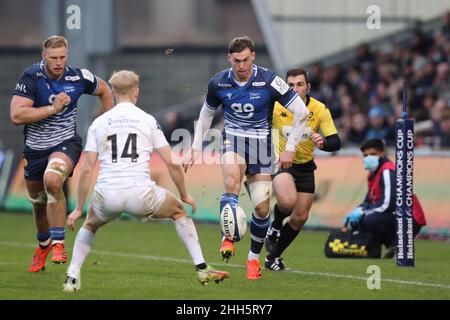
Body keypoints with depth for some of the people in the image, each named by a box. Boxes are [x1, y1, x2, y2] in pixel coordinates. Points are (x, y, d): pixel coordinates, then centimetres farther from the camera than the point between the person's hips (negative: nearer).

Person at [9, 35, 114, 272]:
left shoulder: (78, 77, -10)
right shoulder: (31, 77, -15)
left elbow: (105, 91, 13)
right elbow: (16, 116, -24)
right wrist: (53, 108, -27)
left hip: (65, 143, -2)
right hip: (35, 147, 2)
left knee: (52, 180, -33)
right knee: (38, 202, 16)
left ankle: (58, 243, -24)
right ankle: (43, 245, 47)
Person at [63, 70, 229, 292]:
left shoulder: (98, 123, 11)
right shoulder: (148, 120, 8)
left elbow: (86, 169, 6)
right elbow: (172, 163, 6)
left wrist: (79, 209, 11)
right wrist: (185, 196, 20)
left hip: (107, 195, 1)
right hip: (140, 194, -1)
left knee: (90, 225, 34)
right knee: (179, 212, 26)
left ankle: (72, 278, 19)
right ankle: (201, 269, 18)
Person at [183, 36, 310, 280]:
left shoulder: (269, 81, -16)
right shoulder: (218, 83, -6)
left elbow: (301, 112, -10)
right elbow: (206, 114, 13)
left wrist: (290, 148, -11)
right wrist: (195, 149, 10)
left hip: (261, 144, -1)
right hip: (233, 139, 1)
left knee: (262, 207, -5)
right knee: (232, 180, -33)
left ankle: (254, 258, 17)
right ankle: (228, 239, -29)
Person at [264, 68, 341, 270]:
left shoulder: (319, 110, -12)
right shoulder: (275, 107, -16)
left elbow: (336, 142, -16)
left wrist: (322, 143, -37)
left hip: (305, 167, 3)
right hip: (281, 161, -3)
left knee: (300, 218, 4)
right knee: (287, 201, -32)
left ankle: (273, 257, 24)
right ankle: (275, 226, 3)